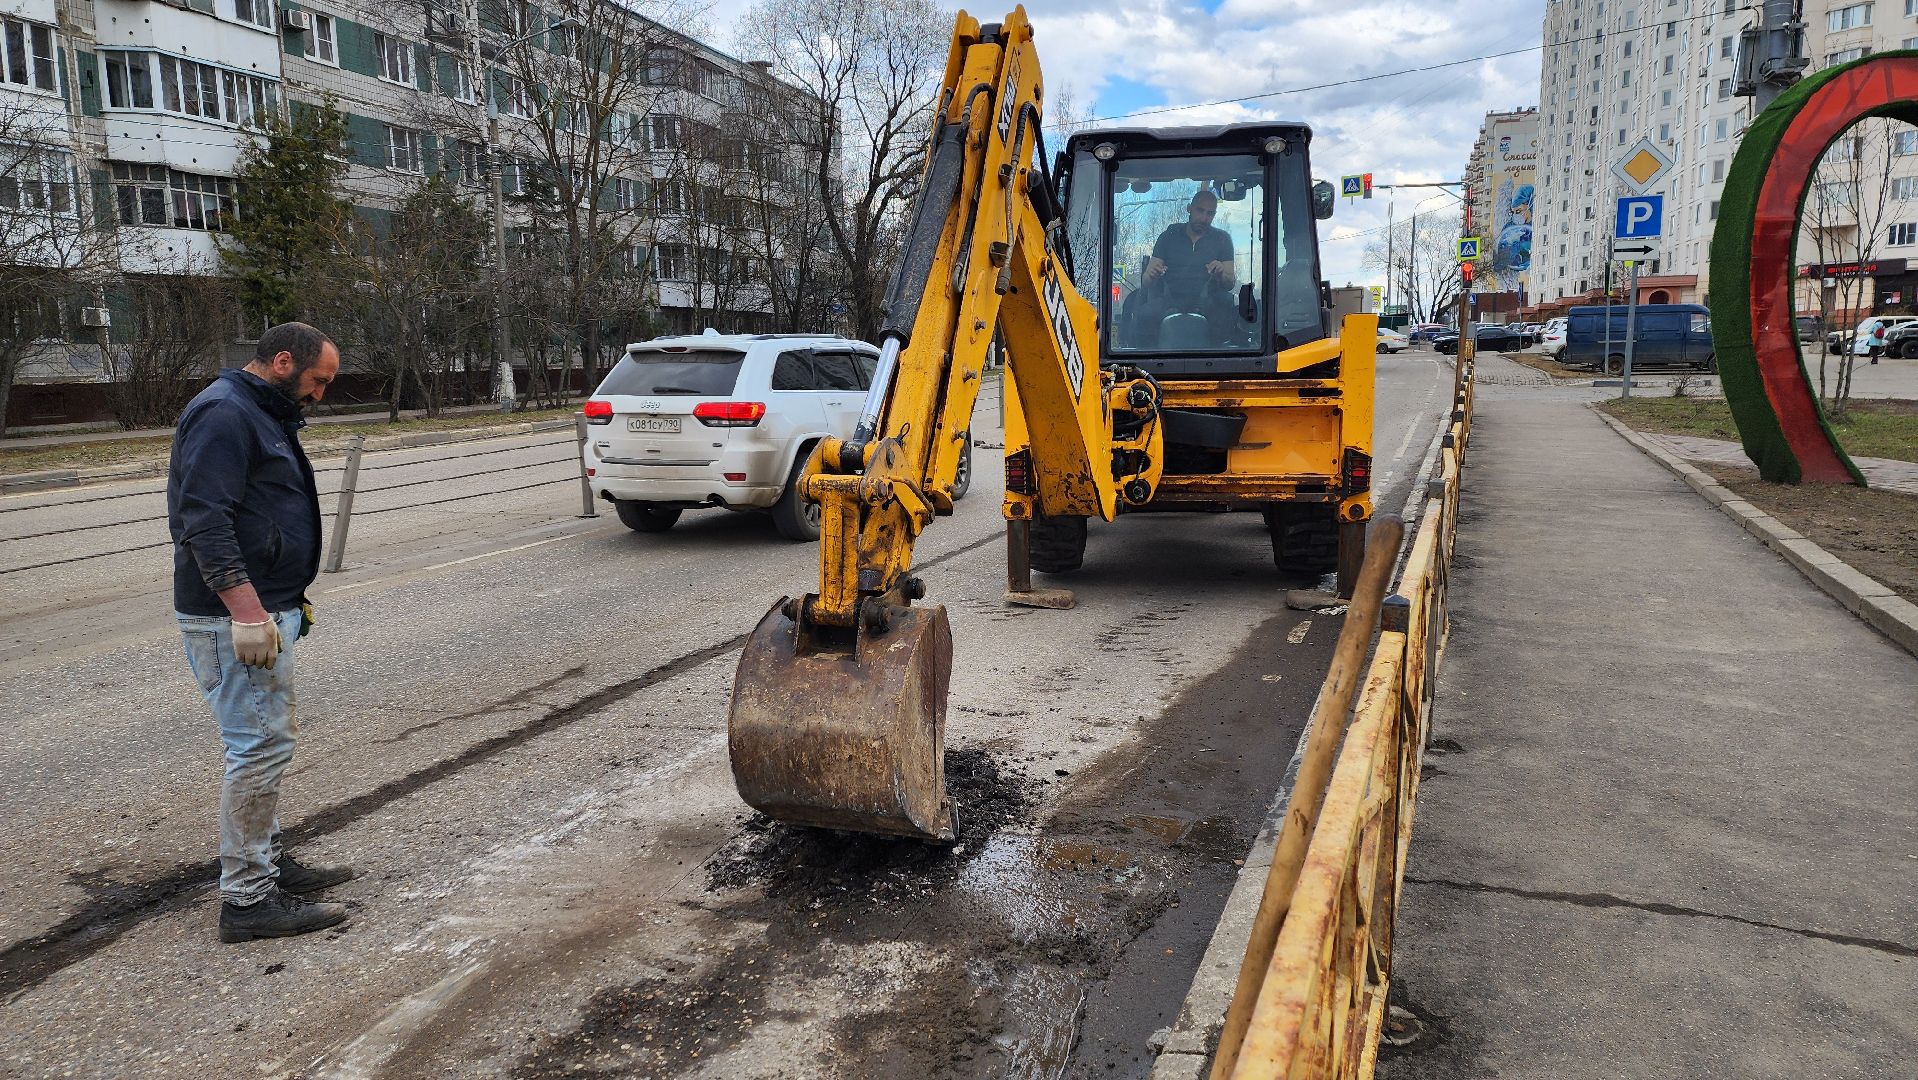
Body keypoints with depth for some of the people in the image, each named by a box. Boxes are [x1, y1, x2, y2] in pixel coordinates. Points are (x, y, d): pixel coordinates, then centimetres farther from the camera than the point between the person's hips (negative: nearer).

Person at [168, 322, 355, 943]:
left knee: (266, 742, 18)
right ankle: (246, 900, -1)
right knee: (260, 746, -8)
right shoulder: (224, 414, -15)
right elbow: (205, 522, -24)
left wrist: (287, 600, 23)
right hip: (236, 614, -11)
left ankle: (266, 862, 31)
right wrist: (248, 613, -27)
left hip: (264, 608, 11)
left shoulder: (263, 414, 18)